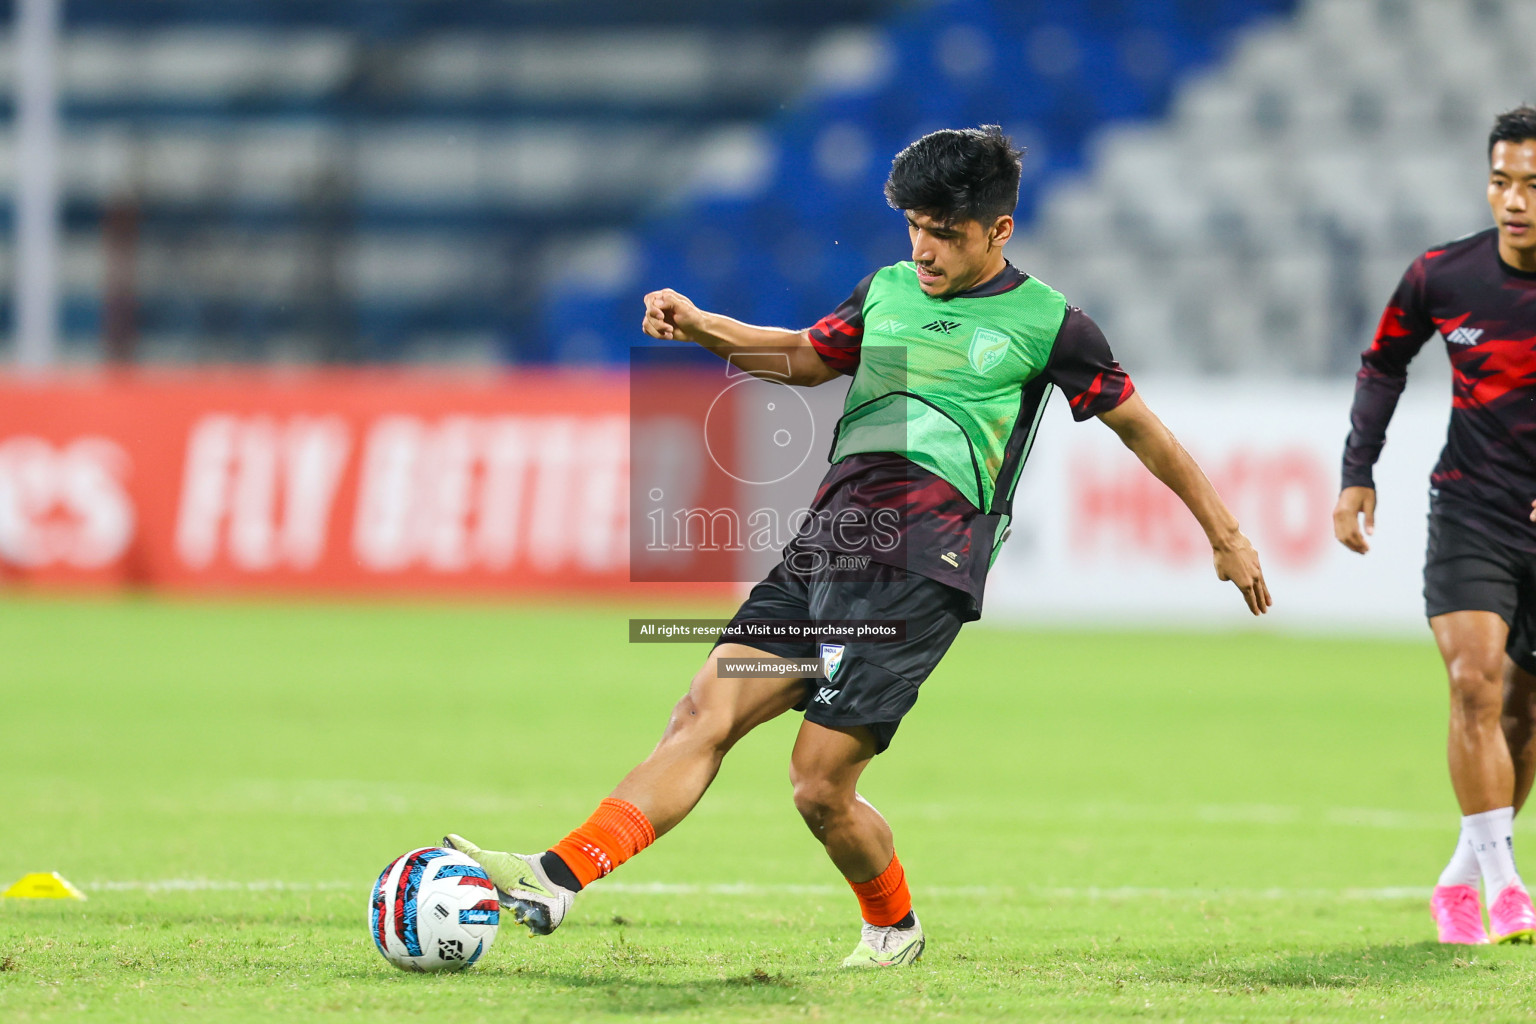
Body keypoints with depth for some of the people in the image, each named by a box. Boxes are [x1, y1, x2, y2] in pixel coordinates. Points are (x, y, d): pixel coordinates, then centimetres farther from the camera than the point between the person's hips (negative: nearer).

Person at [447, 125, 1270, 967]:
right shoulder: (888, 291, 19)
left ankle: (894, 929, 14)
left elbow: (1138, 425, 12)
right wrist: (698, 327, 20)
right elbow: (808, 358, 35)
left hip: (918, 563, -6)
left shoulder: (1045, 322, 3)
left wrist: (1225, 534, 17)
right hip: (824, 542, 6)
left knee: (820, 783, -12)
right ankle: (558, 880, -19)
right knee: (705, 711, -9)